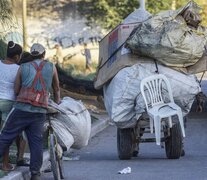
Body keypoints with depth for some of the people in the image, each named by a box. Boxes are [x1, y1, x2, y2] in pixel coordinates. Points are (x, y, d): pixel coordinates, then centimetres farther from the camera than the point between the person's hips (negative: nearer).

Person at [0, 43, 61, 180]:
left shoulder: (23, 68, 8)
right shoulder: (51, 67, 10)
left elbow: (16, 90, 12)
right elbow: (56, 88, 24)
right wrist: (57, 100, 42)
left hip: (21, 109, -1)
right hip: (39, 112, 1)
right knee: (36, 143, 3)